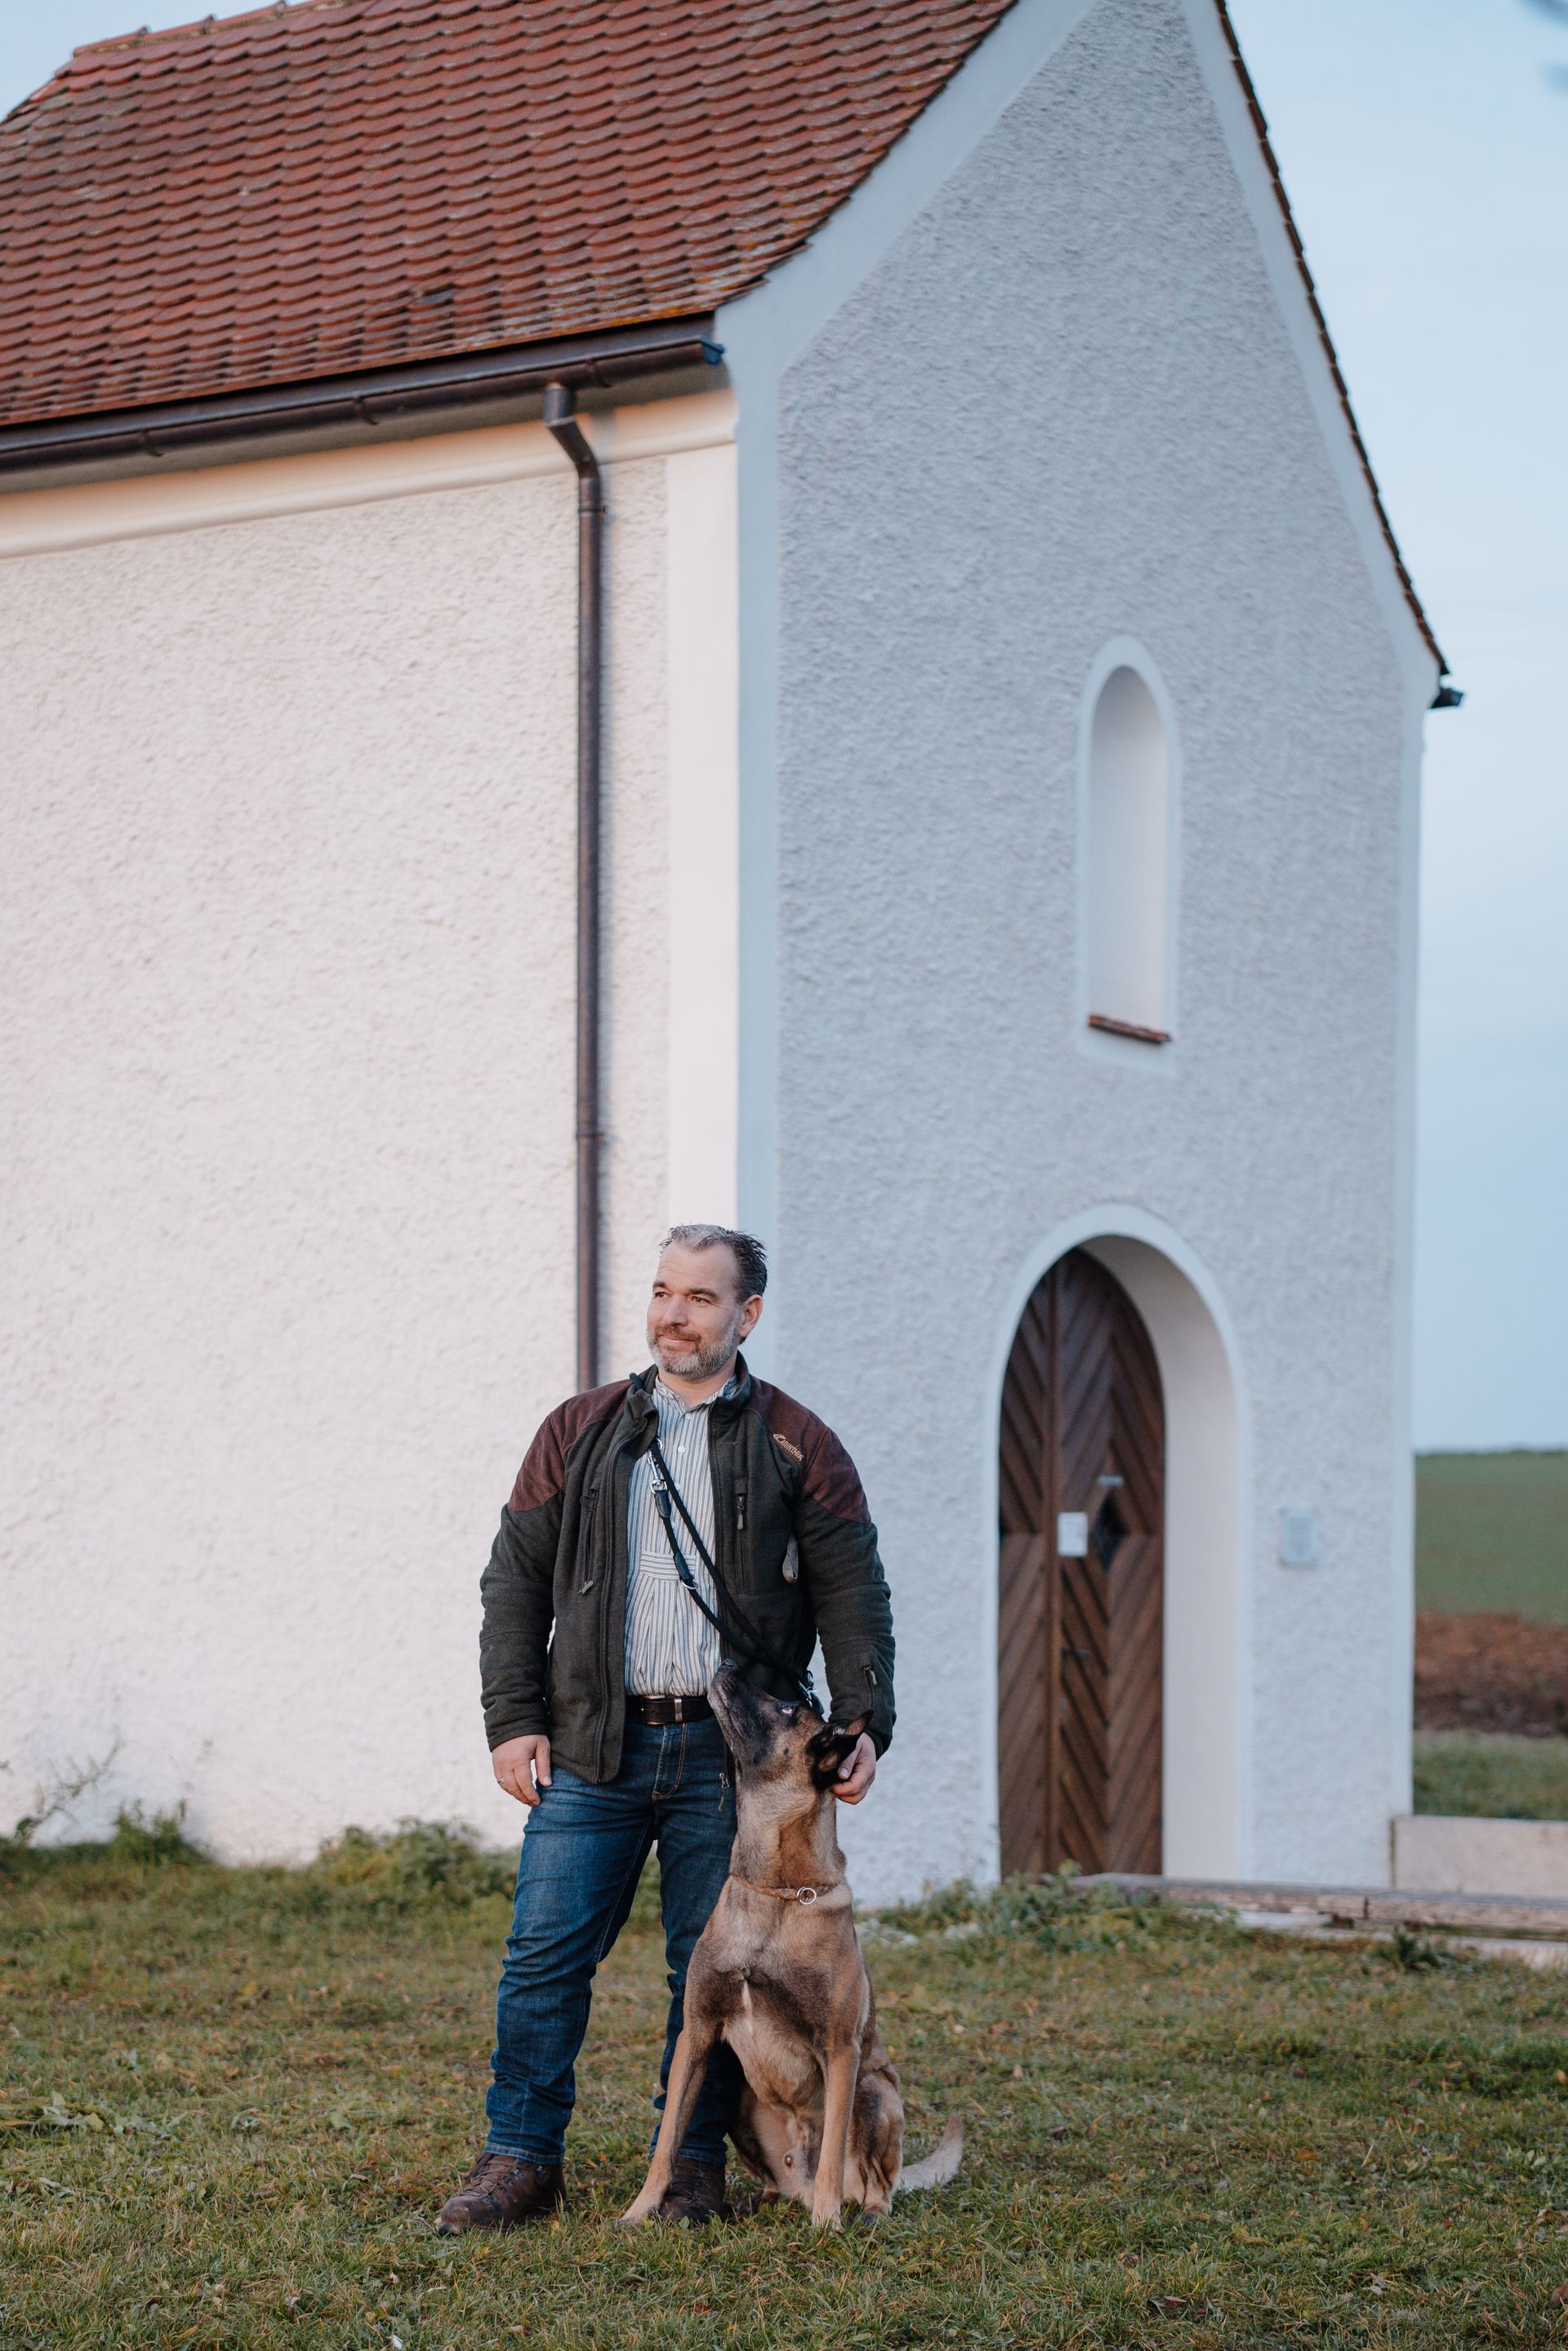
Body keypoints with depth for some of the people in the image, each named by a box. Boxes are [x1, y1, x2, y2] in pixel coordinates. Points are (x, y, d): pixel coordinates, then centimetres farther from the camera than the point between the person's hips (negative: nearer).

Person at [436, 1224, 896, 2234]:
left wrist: (864, 1723, -8)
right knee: (545, 1953, -2)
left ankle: (695, 2167, 16)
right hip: (593, 1746, 1)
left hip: (729, 1755, -1)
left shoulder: (796, 1445, 4)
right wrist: (513, 1722, 2)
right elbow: (516, 1581, 10)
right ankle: (522, 2160, 8)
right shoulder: (580, 1431, 9)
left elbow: (854, 1594, 3)